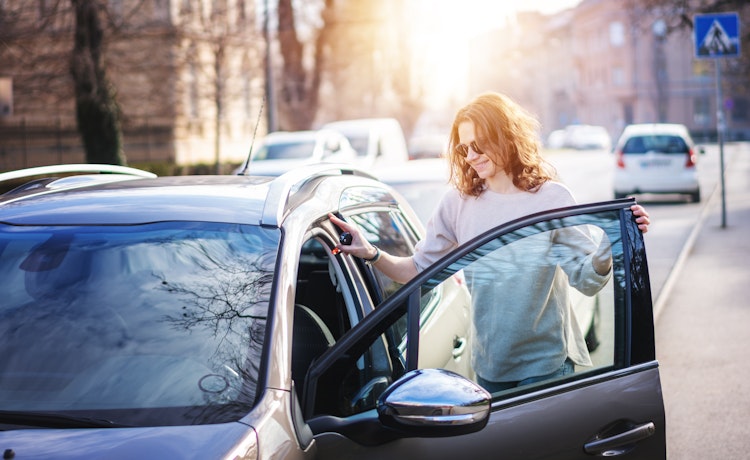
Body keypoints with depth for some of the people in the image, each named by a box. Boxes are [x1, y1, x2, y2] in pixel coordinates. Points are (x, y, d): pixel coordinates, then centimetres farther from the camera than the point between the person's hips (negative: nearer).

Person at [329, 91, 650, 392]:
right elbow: (418, 270, 2)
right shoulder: (459, 201, 0)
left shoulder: (551, 198, -7)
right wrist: (372, 255, -13)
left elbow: (587, 277, -11)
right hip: (488, 365, 3)